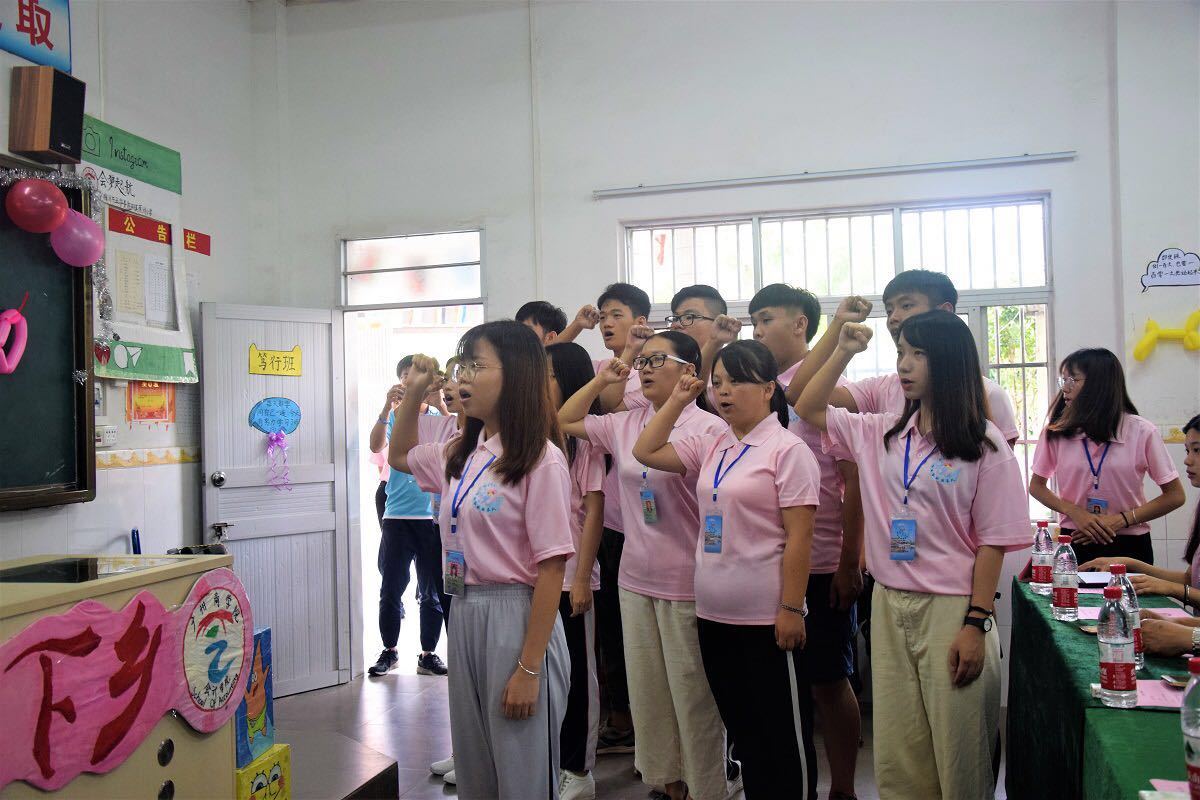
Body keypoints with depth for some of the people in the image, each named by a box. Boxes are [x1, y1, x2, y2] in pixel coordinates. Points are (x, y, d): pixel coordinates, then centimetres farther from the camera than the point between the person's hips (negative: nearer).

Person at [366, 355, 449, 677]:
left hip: (433, 517, 0)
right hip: (396, 517, 0)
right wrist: (388, 405, -27)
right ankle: (389, 651, 22)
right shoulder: (393, 416, 5)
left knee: (433, 591, 7)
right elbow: (376, 446, -14)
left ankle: (428, 654, 18)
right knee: (391, 588, 6)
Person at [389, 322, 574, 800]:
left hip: (515, 617, -7)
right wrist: (413, 393, 14)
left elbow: (551, 570, -17)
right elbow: (399, 457, 28)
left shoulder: (540, 458, -15)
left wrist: (529, 668, -18)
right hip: (464, 614, 7)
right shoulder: (462, 454, 7)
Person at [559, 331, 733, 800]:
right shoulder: (625, 424, 6)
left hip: (687, 585, -6)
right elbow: (565, 421, 18)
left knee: (692, 693, 7)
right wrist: (601, 380, 8)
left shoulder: (709, 428, -13)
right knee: (647, 691, 18)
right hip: (635, 580, 7)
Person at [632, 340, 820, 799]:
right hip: (714, 616, 7)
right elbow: (646, 452, 13)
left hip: (766, 619, -7)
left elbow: (798, 537, -14)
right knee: (741, 730, 19)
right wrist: (677, 401, 8)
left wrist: (791, 609, -16)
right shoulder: (711, 447, 9)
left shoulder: (787, 450, -11)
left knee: (784, 736, 8)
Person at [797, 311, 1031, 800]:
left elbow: (993, 542, -8)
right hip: (889, 604, 5)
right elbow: (808, 410, 15)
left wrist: (976, 623, -13)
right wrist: (843, 352, 6)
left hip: (951, 610, -4)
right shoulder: (880, 434, 6)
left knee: (958, 751, 7)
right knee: (895, 754, 13)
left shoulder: (985, 445, -7)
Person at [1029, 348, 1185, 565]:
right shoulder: (1055, 432, -2)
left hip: (1129, 547, -1)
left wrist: (1121, 520, -13)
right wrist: (1075, 513, -11)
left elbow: (1175, 496, 0)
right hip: (1075, 543, 1)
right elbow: (1037, 486, 7)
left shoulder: (1142, 432, -5)